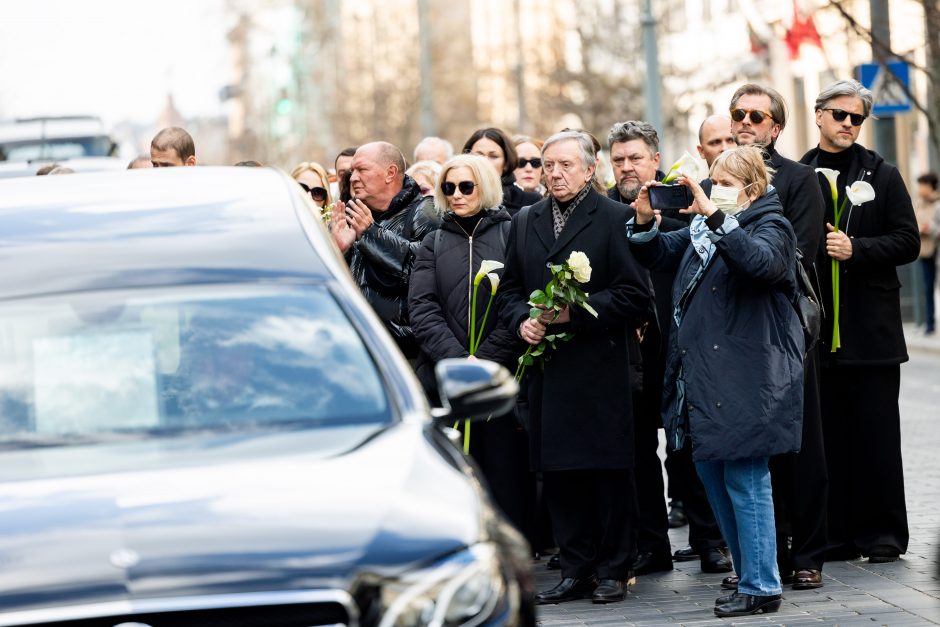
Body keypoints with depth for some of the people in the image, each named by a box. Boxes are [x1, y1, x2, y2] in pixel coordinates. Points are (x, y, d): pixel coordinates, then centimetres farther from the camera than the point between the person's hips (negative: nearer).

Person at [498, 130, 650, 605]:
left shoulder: (615, 219, -2)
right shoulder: (524, 222, 15)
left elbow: (634, 294, -8)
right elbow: (509, 288, 19)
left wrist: (575, 311, -15)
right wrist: (521, 320, -2)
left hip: (599, 367, -5)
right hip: (546, 366, 5)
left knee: (608, 471, -1)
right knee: (558, 473, 6)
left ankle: (613, 570, 8)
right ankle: (575, 569, 14)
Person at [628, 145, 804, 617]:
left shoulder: (770, 226, -6)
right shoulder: (704, 227, 17)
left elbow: (761, 260, -28)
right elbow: (657, 254, 19)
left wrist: (715, 216, -35)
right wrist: (644, 221, -1)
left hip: (747, 378, -9)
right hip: (703, 376, 9)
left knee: (745, 480, -7)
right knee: (711, 472, 13)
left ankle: (760, 587, 1)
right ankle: (751, 574, 23)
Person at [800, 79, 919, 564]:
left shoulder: (882, 175, 5)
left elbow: (908, 241, 0)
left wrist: (857, 249, -12)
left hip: (871, 326, -1)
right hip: (816, 326, 1)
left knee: (877, 433, -1)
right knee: (828, 434, 4)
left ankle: (884, 533, 6)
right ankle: (839, 533, 11)